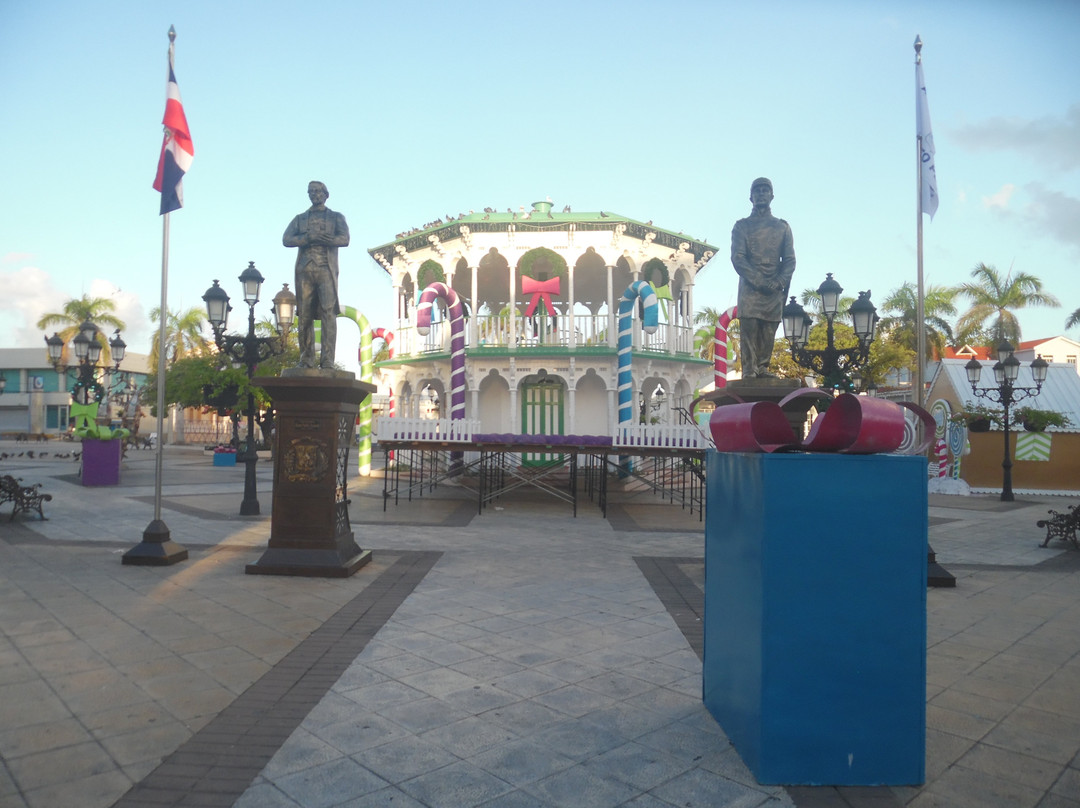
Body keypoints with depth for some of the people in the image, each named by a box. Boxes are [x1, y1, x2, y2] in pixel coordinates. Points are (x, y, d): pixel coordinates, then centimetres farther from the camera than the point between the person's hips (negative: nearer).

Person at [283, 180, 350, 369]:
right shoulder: (300, 219, 22)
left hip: (326, 269, -2)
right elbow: (286, 239, 8)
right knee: (304, 315, -2)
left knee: (329, 312, -13)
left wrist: (317, 239, -9)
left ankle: (327, 360, -16)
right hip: (305, 270, 2)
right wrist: (308, 237, -9)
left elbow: (344, 239, -1)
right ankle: (306, 360, 1)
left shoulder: (336, 217, 17)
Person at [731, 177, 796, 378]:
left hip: (775, 290, 3)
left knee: (769, 331, -1)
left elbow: (790, 260, 11)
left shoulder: (782, 227, 18)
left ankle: (762, 369, 5)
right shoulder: (742, 226, 10)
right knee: (749, 329, -10)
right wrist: (759, 281, -12)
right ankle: (749, 371, -11)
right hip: (750, 288, -2)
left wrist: (779, 282, -8)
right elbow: (737, 258, -1)